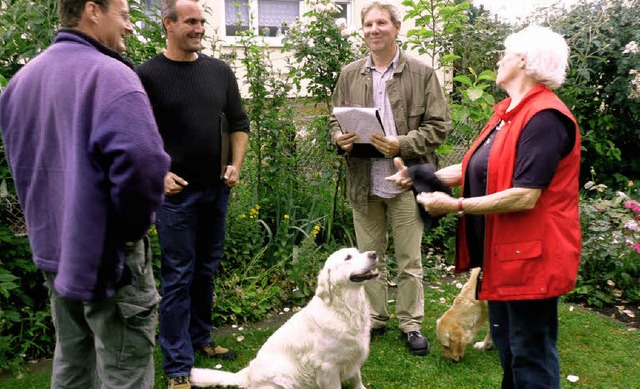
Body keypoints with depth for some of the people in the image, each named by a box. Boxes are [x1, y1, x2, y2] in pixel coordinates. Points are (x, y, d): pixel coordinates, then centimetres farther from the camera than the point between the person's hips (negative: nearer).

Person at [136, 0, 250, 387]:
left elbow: (239, 123, 13)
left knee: (207, 270, 15)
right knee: (179, 277, 0)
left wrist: (236, 165, 1)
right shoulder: (148, 75, -5)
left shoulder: (220, 71, 7)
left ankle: (201, 337, 33)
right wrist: (160, 173, -15)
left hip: (217, 189, 5)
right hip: (176, 192, -4)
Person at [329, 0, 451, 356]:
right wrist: (340, 138, -8)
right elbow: (336, 119, 15)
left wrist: (402, 144, -19)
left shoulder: (422, 73, -2)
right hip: (363, 181, 3)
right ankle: (375, 319, 28)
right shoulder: (350, 74, 9)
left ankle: (411, 324, 21)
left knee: (409, 260, 7)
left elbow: (439, 125, -5)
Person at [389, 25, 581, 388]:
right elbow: (479, 169, 14)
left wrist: (455, 206, -23)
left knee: (531, 356, 5)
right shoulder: (509, 112, 11)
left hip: (530, 256, -10)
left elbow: (524, 197, -27)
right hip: (502, 252, 10)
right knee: (505, 344, 22)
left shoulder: (545, 118, -21)